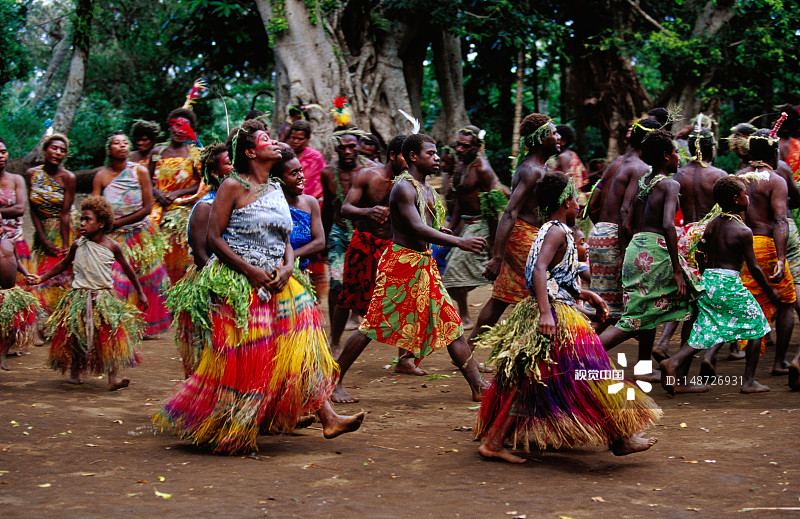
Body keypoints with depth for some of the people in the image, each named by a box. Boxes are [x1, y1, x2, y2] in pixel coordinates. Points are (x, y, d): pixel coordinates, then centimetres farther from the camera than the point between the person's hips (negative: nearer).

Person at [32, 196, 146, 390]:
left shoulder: (112, 247, -4)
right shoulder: (78, 245, -1)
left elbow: (127, 268, 9)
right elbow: (64, 264, 16)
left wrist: (140, 293, 14)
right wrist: (42, 278, 11)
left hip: (105, 298, -1)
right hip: (80, 297, 1)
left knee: (111, 336, -11)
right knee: (75, 337, 4)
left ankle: (113, 377, -10)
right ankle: (74, 372, 25)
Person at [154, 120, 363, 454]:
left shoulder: (275, 190, 14)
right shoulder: (232, 186, -6)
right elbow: (214, 237, -10)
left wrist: (287, 267, -4)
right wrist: (251, 272, -16)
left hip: (276, 283, 7)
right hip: (238, 284, -7)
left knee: (301, 347, -1)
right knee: (241, 361, -6)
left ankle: (328, 419, -1)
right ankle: (221, 434, 8)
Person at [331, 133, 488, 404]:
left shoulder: (427, 189, 16)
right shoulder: (404, 187, -14)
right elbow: (417, 228, -25)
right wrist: (459, 241, -29)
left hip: (425, 264, 9)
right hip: (400, 264, -9)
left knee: (451, 324, 5)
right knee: (373, 326, -6)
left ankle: (478, 387, 7)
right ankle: (334, 382, 5)